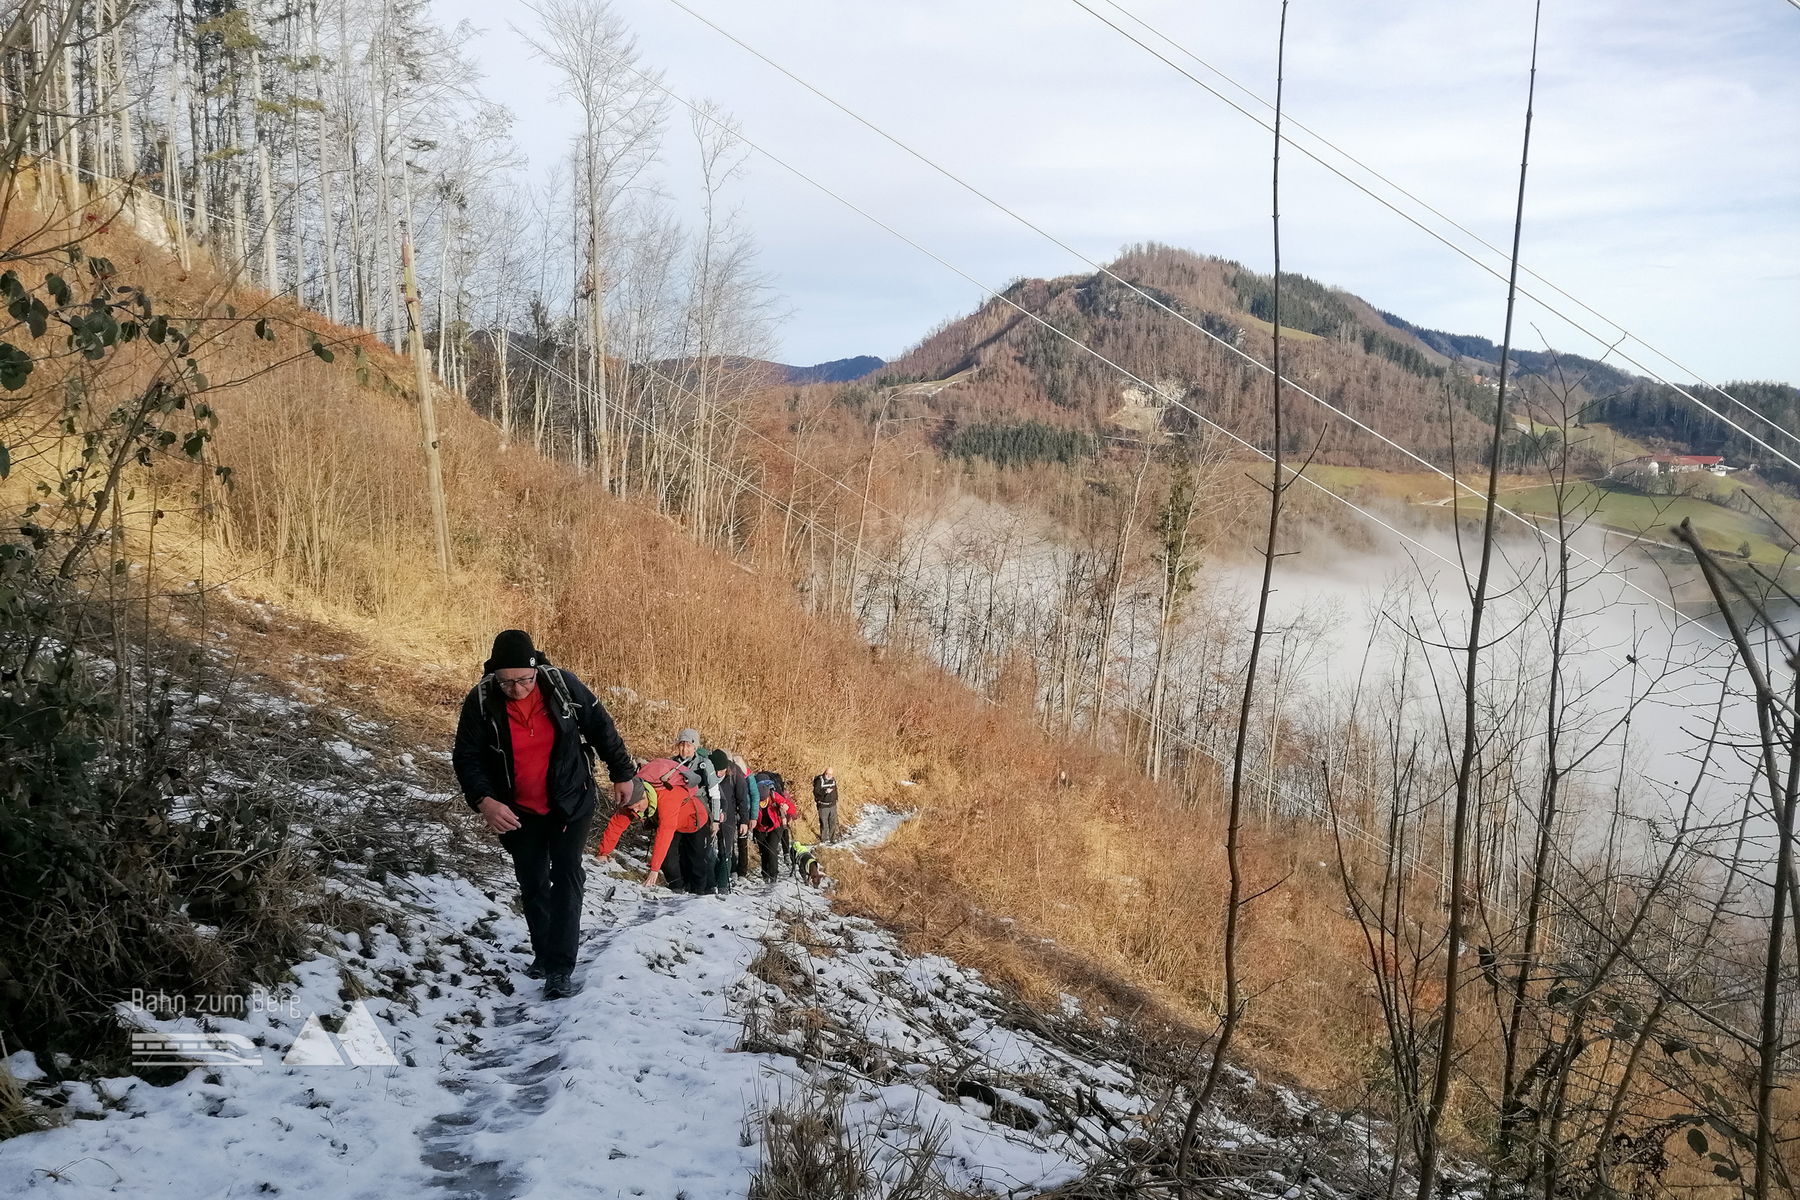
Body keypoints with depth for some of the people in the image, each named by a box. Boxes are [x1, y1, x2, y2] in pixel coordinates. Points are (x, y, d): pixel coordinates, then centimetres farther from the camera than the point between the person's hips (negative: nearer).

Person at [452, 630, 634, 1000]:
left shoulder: (564, 686, -17)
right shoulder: (480, 703, -17)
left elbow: (601, 729, -4)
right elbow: (466, 758, -11)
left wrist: (622, 774, 3)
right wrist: (483, 800, -27)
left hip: (570, 804, -1)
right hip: (517, 813, 2)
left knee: (566, 877, -9)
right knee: (532, 884, 14)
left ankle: (560, 968, -10)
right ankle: (544, 952, 32)